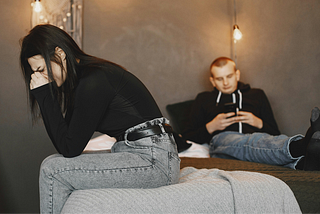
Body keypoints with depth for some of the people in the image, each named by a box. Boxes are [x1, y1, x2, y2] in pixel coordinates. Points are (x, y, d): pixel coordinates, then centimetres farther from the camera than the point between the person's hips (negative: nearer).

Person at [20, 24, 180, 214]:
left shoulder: (93, 81, -18)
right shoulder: (80, 78, 11)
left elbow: (69, 149, -15)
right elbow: (64, 148, 10)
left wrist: (44, 94, -12)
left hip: (155, 160, -10)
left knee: (53, 170, -13)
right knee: (59, 164, 12)